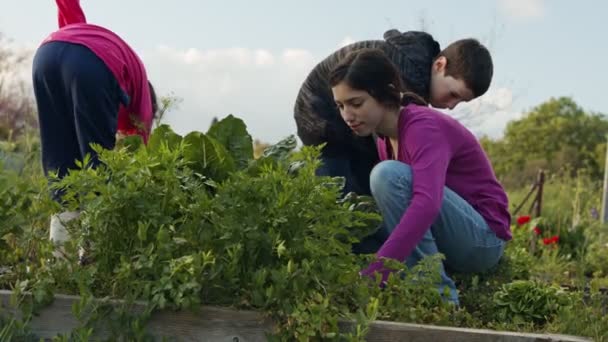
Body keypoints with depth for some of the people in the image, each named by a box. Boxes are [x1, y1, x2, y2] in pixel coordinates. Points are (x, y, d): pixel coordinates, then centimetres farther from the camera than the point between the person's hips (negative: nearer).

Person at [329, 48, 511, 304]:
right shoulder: (384, 137, 4)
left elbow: (427, 203, -39)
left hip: (482, 239, -8)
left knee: (388, 173, -28)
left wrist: (373, 275, -48)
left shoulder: (423, 126, -22)